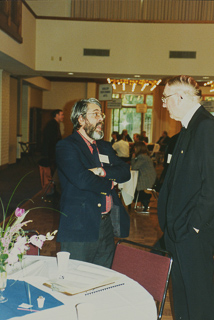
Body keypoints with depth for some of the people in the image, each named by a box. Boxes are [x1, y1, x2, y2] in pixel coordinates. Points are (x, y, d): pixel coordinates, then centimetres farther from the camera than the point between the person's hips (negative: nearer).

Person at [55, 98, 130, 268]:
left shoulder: (105, 146, 16)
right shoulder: (66, 146, -7)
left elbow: (125, 171, 4)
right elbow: (82, 180, -21)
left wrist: (102, 171, -14)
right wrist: (109, 184, -5)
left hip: (107, 226, 7)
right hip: (80, 228, -6)